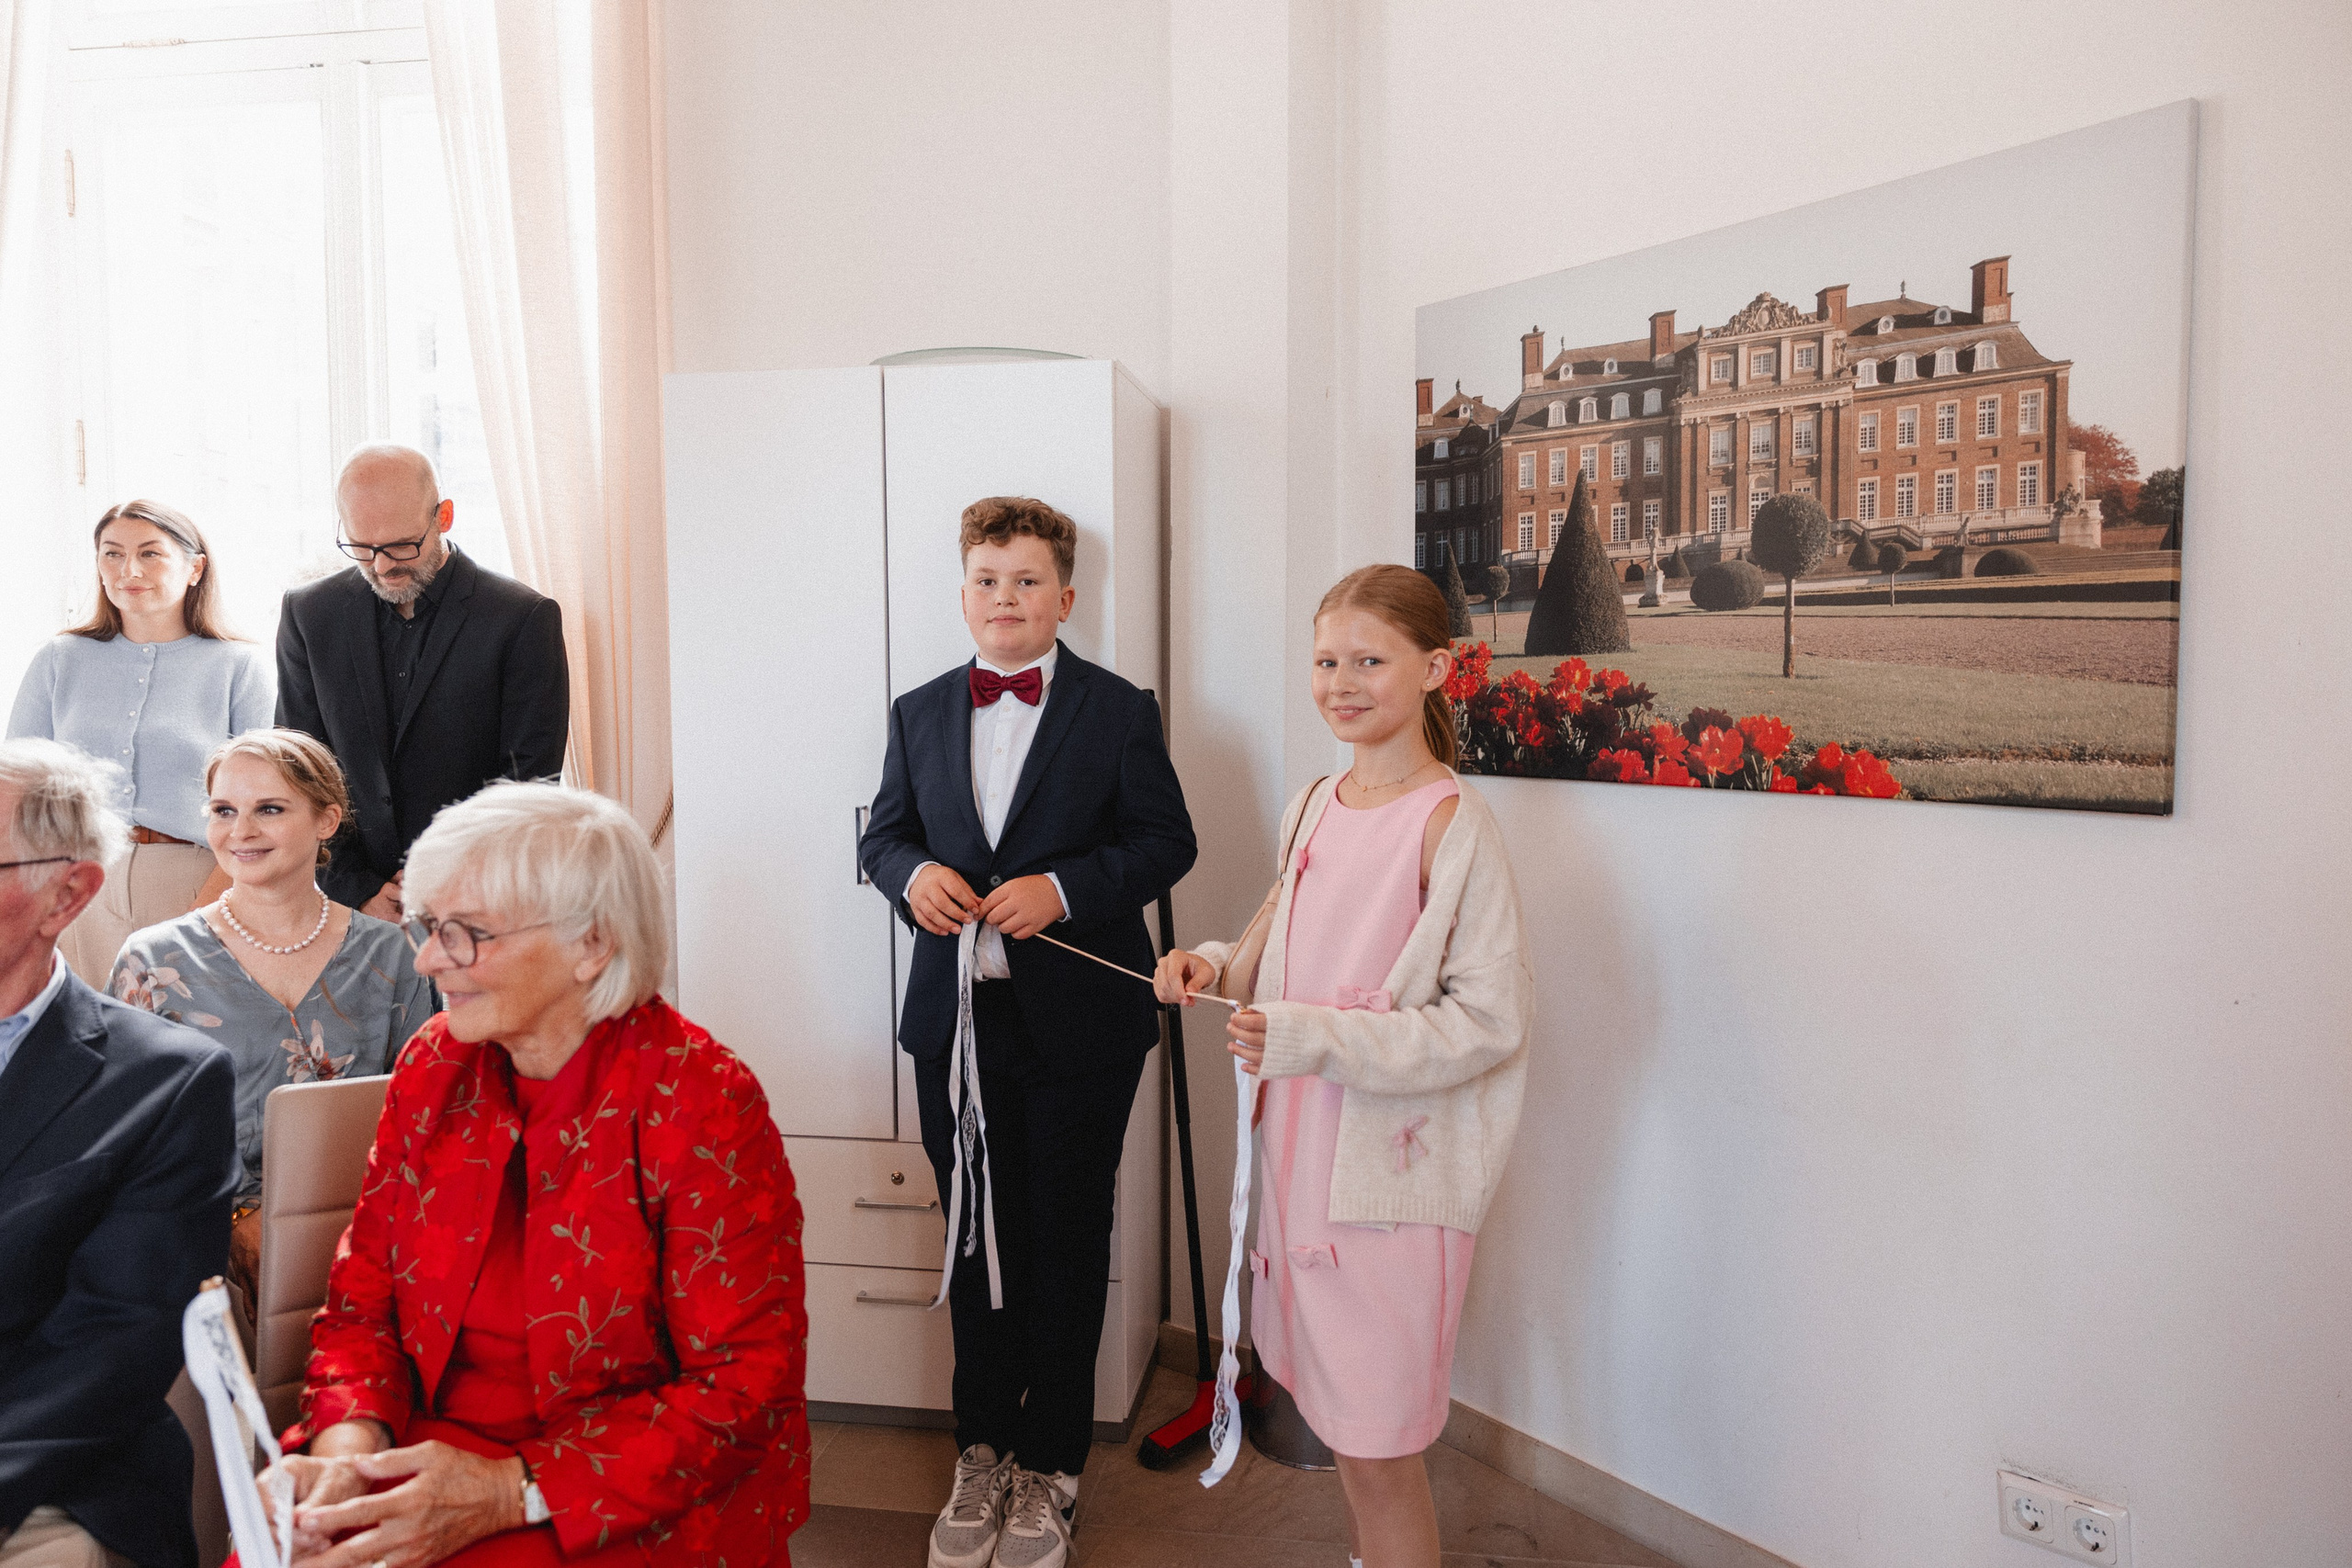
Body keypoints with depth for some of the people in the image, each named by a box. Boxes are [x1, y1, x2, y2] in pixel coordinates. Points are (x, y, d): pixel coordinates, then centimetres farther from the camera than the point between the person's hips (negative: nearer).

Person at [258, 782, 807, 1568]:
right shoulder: (432, 1066, 3)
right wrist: (351, 1439, -13)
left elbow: (747, 1385, -15)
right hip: (435, 1456, 5)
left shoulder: (700, 1100, -16)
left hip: (644, 1504, -5)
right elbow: (362, 1296, 7)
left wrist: (514, 1492, -21)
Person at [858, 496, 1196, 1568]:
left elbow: (1166, 839, -6)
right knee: (974, 1238, 15)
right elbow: (882, 833, 13)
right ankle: (983, 1450, 32)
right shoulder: (918, 713, 9)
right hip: (954, 1019, 4)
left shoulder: (1120, 711, -3)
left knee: (1065, 1245, 10)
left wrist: (1061, 887, -20)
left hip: (1079, 1024, -3)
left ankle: (1050, 1463, 27)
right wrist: (913, 873, -10)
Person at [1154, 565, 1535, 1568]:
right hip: (1303, 1146, 7)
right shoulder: (1312, 806, 6)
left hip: (1393, 1172, -7)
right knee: (1335, 1416, 22)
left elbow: (1493, 1020, -17)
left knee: (1379, 1449, 5)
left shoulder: (1451, 826, -15)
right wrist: (1218, 965, -2)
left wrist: (1316, 1040, -22)